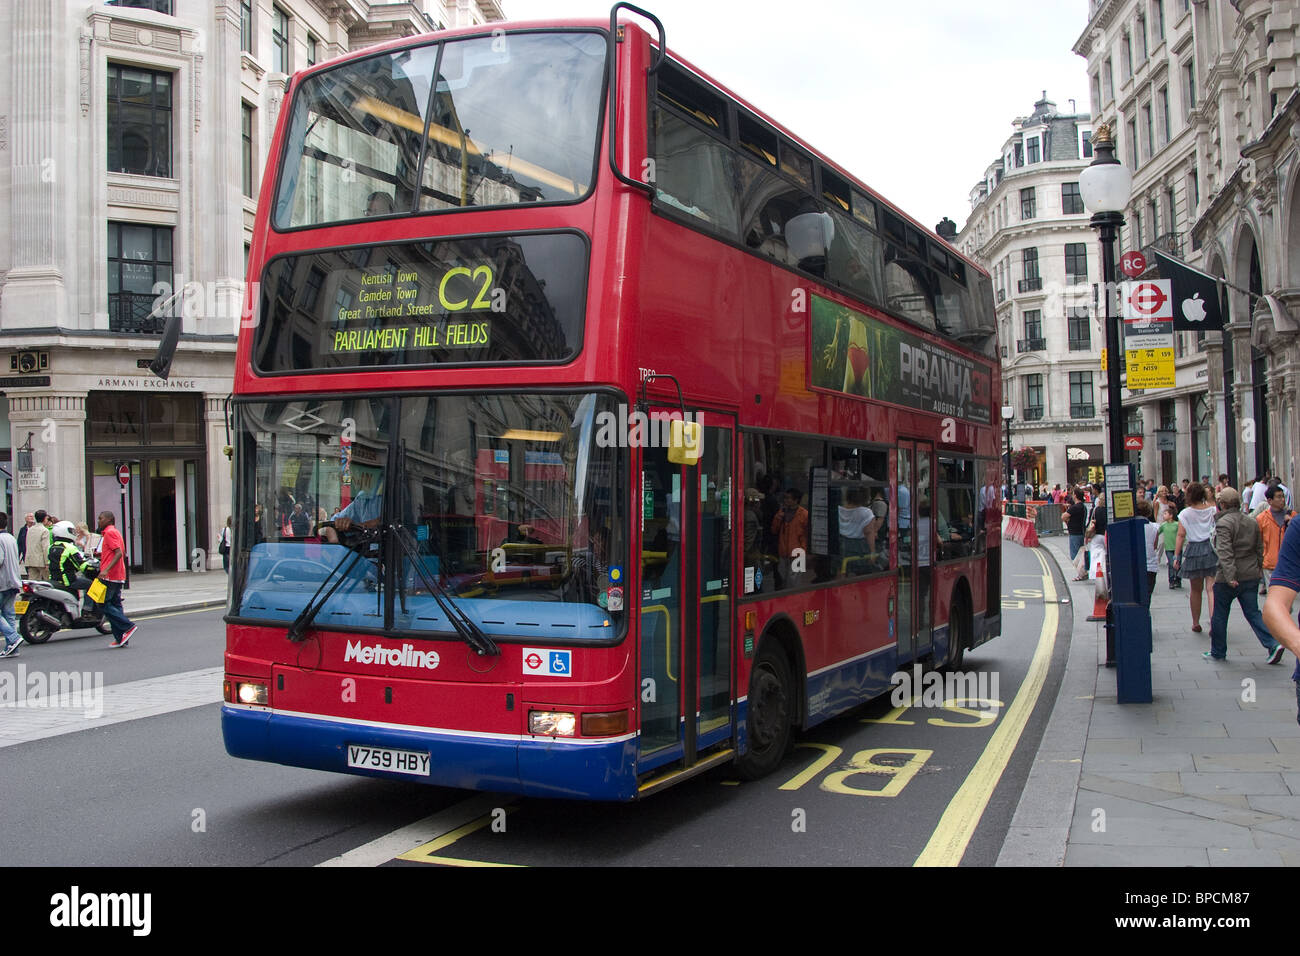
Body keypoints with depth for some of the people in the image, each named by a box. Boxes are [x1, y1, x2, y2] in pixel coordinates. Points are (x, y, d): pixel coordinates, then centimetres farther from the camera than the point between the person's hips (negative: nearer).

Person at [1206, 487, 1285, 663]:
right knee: (1253, 612, 9)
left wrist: (1229, 575, -28)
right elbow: (1260, 549, 16)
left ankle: (1218, 652, 18)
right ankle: (1273, 644, -8)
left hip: (1229, 578, -6)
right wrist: (1257, 570, 22)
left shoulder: (1223, 523, -13)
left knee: (1219, 615, 8)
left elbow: (1224, 551, -23)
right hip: (1251, 576, 6)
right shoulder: (1252, 522, 10)